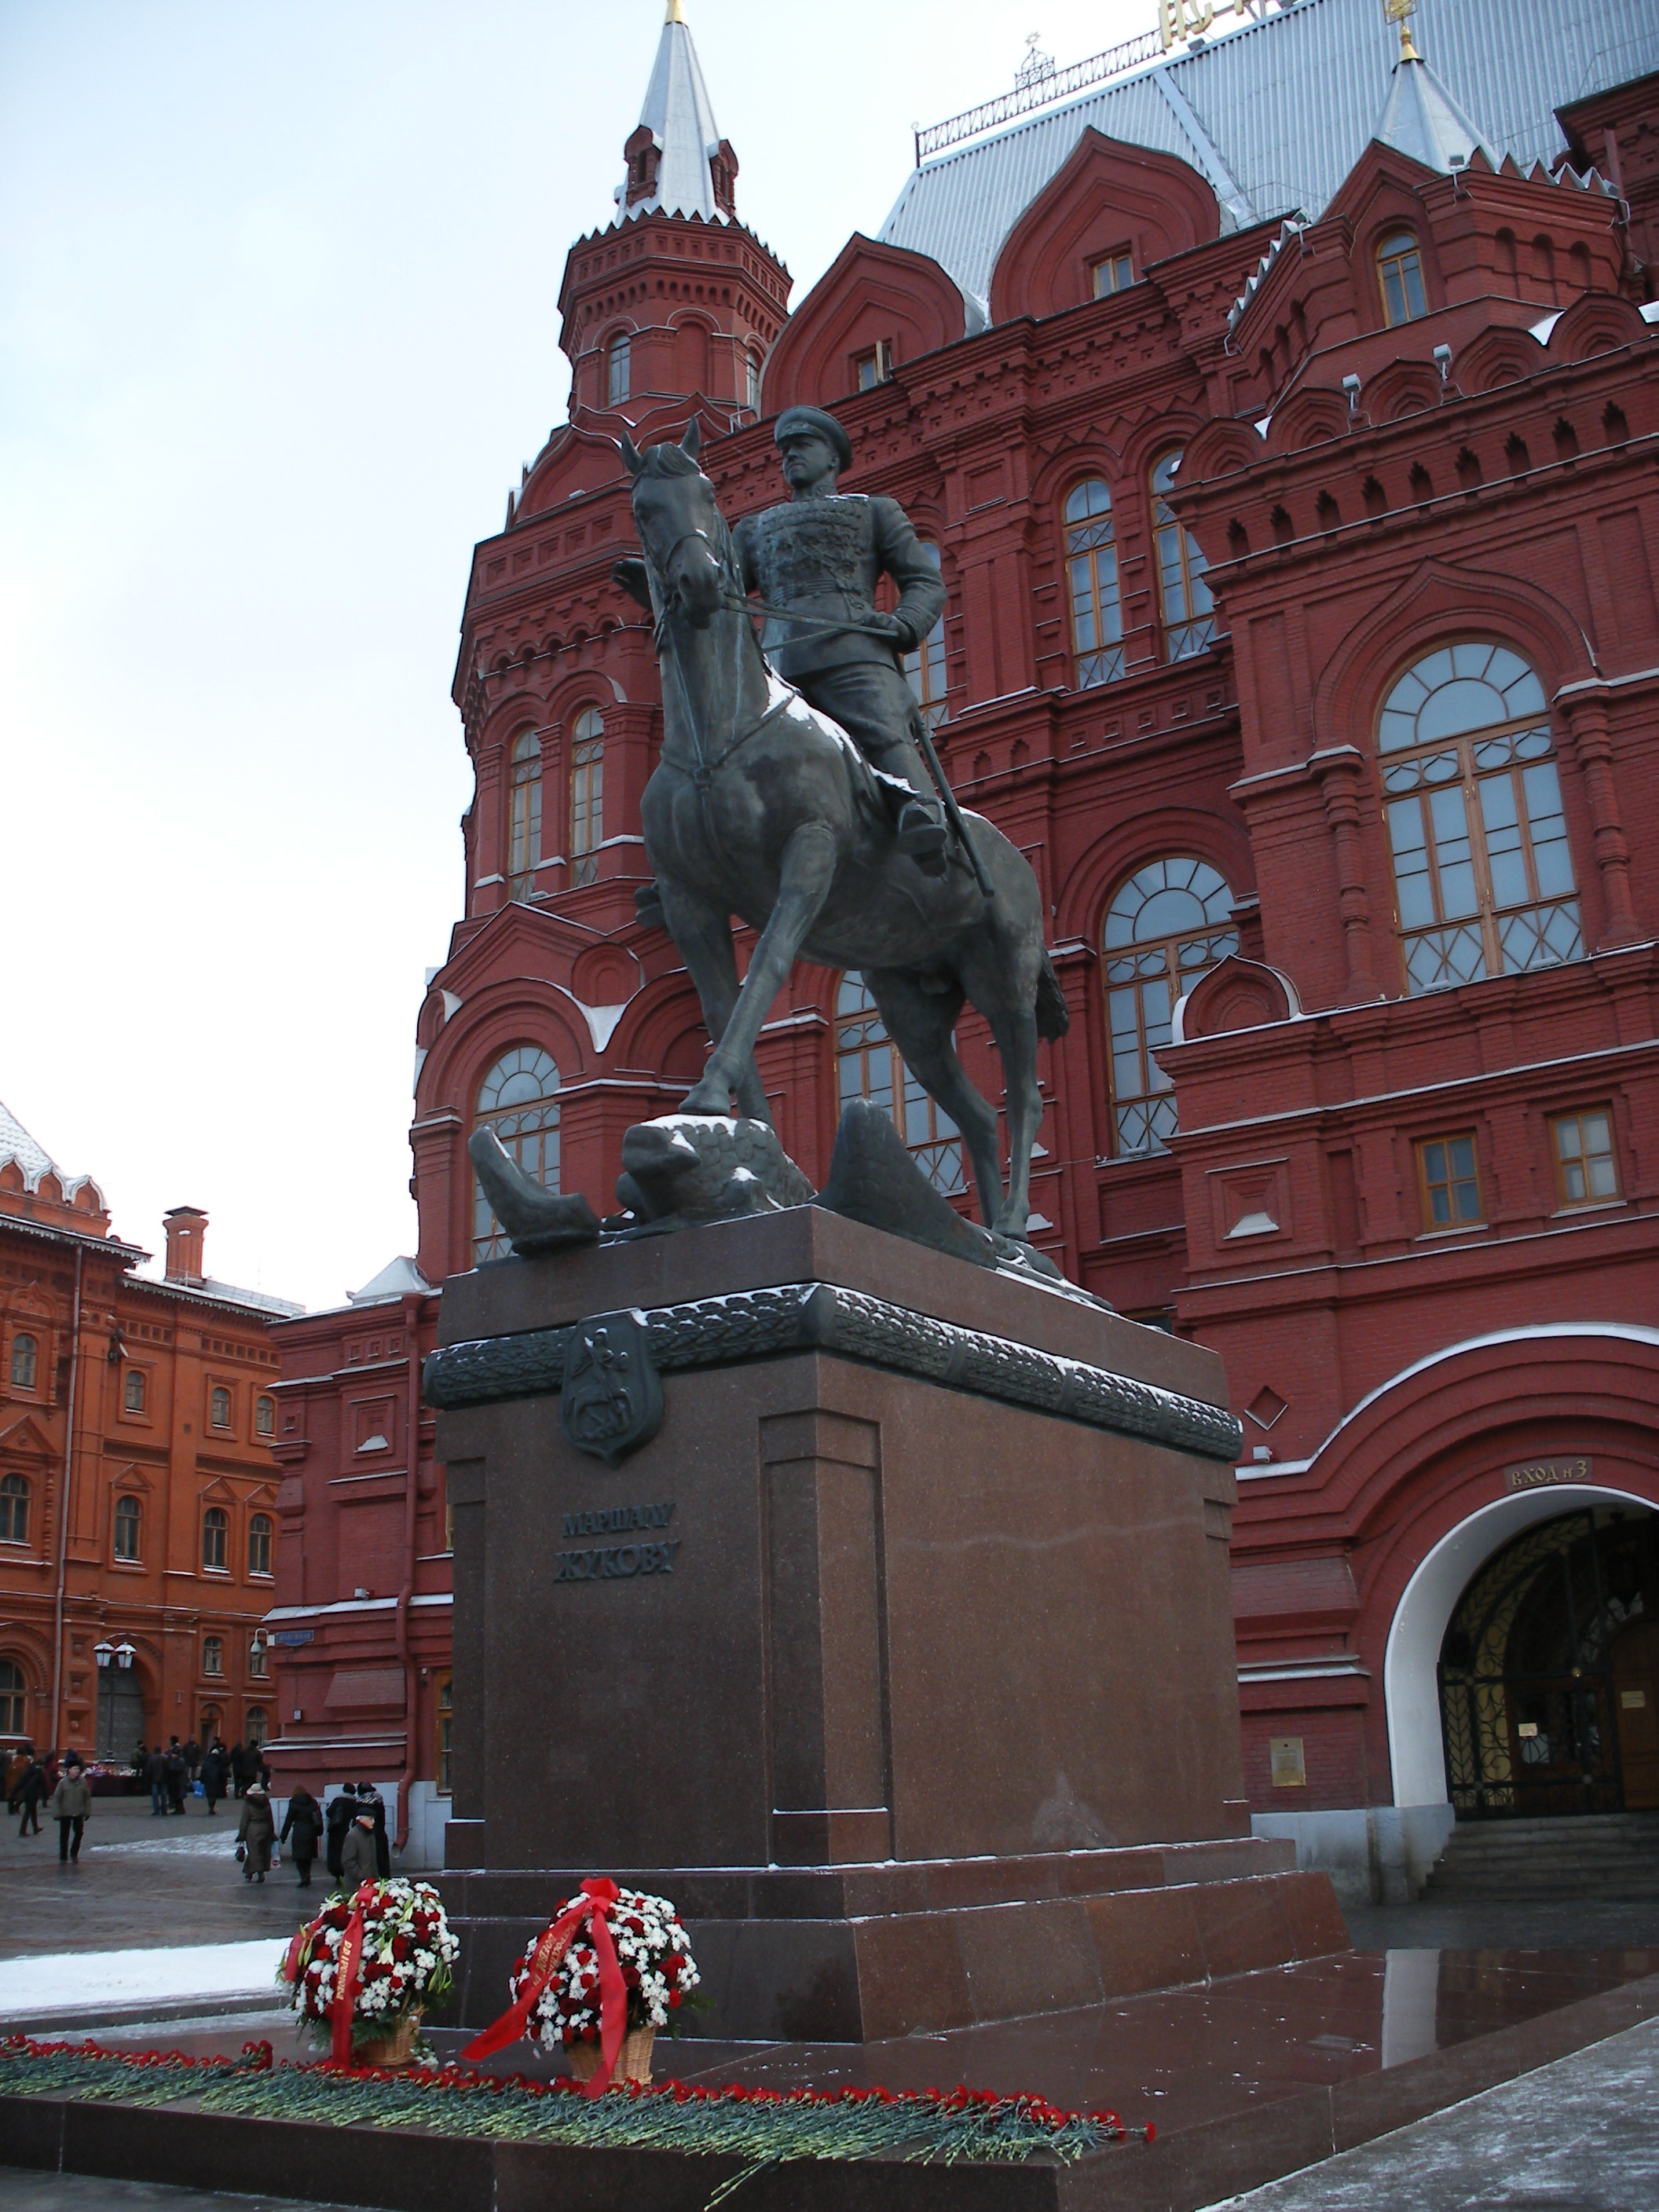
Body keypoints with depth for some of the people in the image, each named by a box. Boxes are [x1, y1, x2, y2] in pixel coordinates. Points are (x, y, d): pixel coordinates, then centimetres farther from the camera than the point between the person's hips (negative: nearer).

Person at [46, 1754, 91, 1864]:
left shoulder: (83, 1782, -4)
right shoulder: (63, 1783, -10)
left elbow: (87, 1797, 4)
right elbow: (56, 1798, -7)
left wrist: (87, 1812, 3)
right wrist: (56, 1813, -11)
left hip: (78, 1814, 2)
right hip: (65, 1814, -2)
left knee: (79, 1833, 8)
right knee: (64, 1836, 5)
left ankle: (74, 1854, 27)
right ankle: (63, 1857, 18)